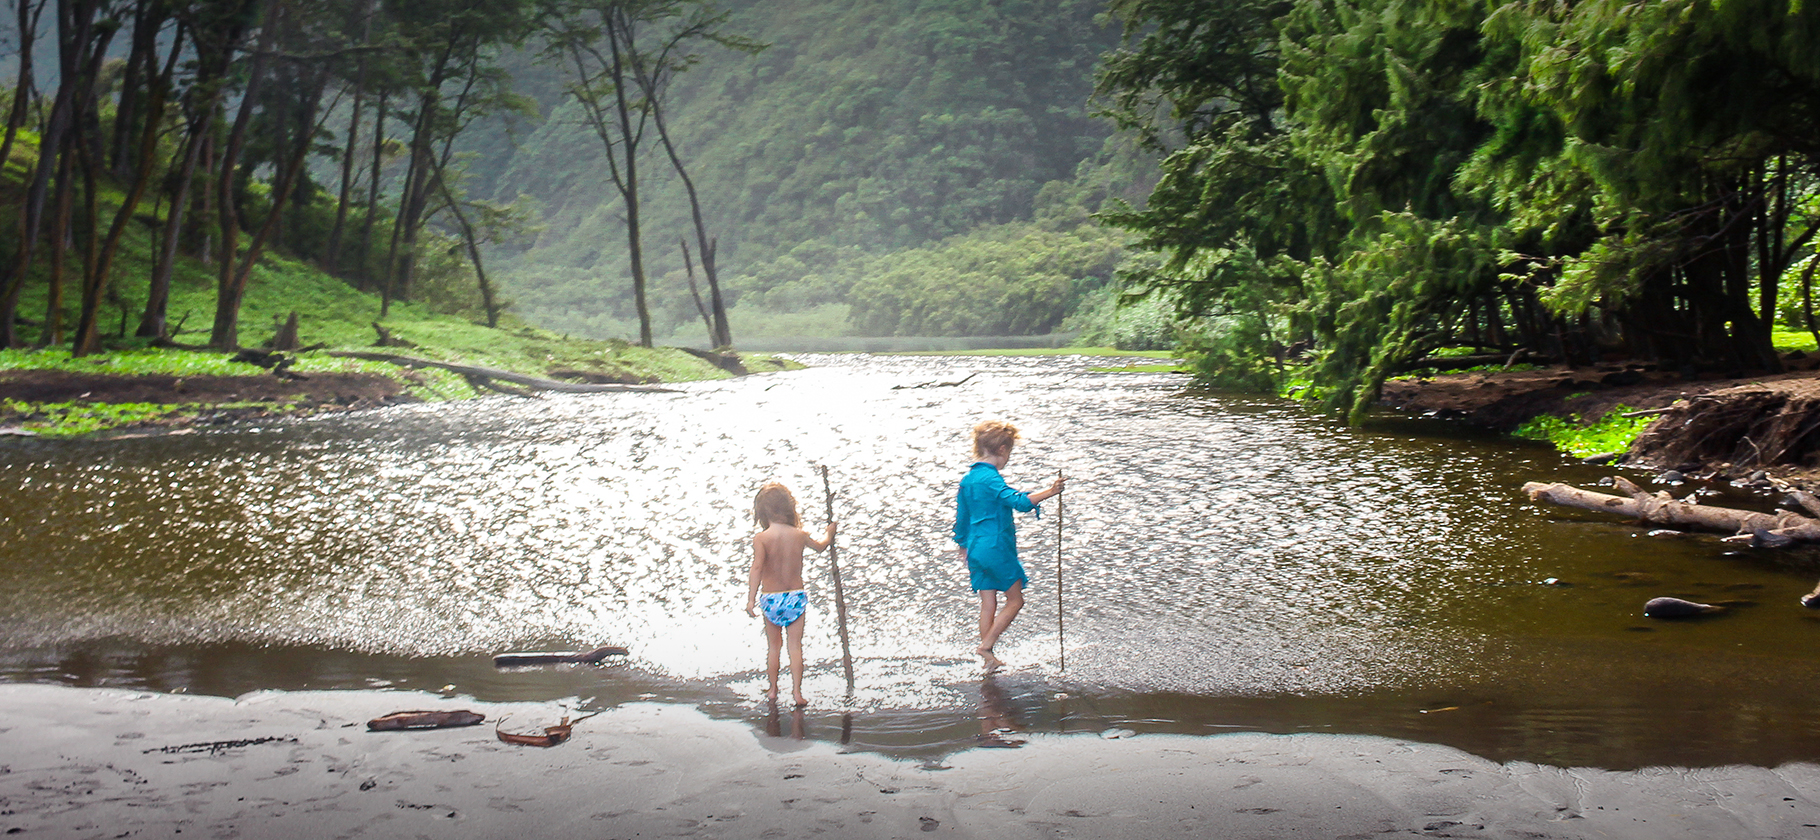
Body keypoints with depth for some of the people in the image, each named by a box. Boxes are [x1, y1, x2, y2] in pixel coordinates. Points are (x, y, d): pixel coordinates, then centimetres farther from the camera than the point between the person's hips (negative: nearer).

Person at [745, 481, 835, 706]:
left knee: (774, 646, 15)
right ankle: (797, 692, -3)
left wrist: (751, 599, -28)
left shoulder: (761, 538, -13)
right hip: (796, 595, 1)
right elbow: (819, 546, 19)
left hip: (770, 597, -1)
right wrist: (829, 534, 41)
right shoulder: (799, 535, -2)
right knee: (795, 646, 3)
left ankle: (773, 689, 27)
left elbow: (757, 567, -25)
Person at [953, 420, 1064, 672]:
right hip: (997, 547, -8)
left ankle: (988, 660, 15)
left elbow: (961, 517, 18)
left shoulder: (967, 479, 9)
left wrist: (964, 546, 28)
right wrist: (1049, 492, -31)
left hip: (976, 548, 8)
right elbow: (1018, 501, -31)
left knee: (988, 603, 13)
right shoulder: (991, 478, -17)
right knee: (1015, 600, 6)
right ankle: (985, 646, -1)